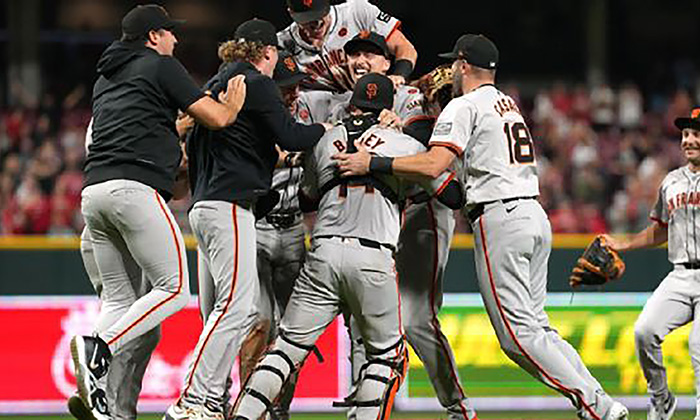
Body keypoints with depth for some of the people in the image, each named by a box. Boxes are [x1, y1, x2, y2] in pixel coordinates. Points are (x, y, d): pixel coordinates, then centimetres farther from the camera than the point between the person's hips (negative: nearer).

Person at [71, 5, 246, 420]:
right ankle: (99, 347, -22)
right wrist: (234, 102, 22)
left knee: (119, 300, 11)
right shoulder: (160, 65, 6)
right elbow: (217, 118, 2)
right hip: (135, 188, -8)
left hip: (93, 191, 8)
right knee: (174, 289, -5)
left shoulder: (106, 78, 28)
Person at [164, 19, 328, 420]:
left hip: (204, 205, 10)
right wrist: (324, 128, 6)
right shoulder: (256, 84, -5)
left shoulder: (213, 86, 21)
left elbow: (193, 145, 25)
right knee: (235, 305, -17)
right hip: (231, 204, -10)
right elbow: (290, 135, -12)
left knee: (243, 310, 10)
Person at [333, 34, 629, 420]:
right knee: (534, 327, 11)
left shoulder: (465, 106, -3)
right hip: (535, 216, 9)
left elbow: (433, 165, -16)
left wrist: (373, 164, -13)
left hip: (500, 219, -9)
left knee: (518, 333, -8)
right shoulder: (509, 104, 24)